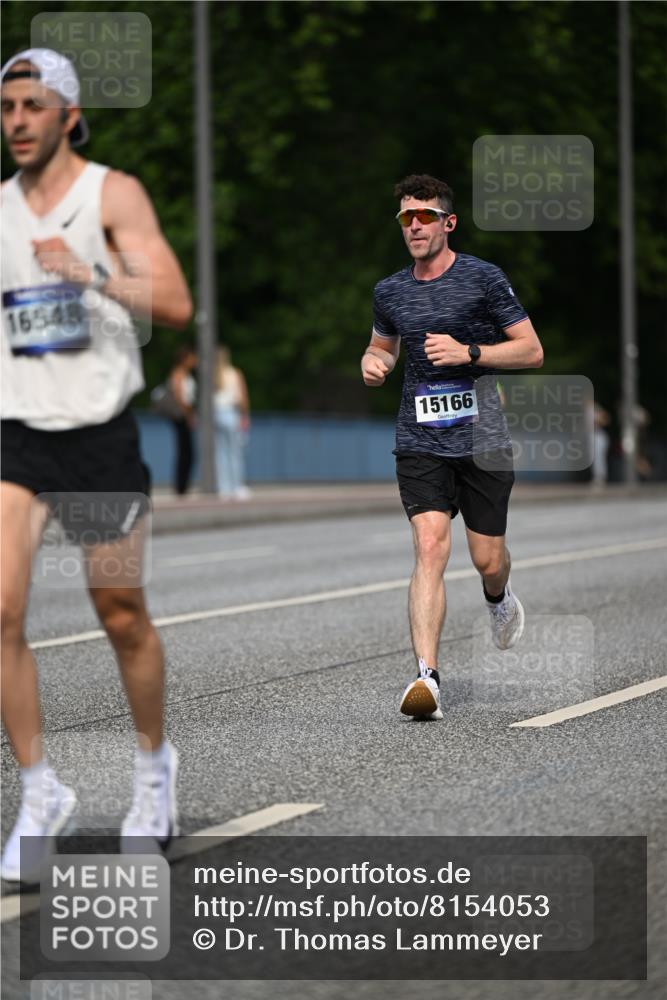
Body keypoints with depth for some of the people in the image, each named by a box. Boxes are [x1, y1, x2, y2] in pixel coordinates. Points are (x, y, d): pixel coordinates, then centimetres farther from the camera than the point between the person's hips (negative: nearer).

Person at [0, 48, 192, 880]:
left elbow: (175, 303, -16)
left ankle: (153, 767, 31)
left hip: (100, 433, -3)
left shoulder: (113, 194, -4)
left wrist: (93, 277, -29)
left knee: (122, 616, 7)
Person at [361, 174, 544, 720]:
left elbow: (532, 351, -2)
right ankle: (427, 677, -23)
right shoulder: (390, 292, 9)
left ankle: (499, 600, 45)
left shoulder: (484, 278, -3)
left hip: (482, 439, -2)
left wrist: (469, 353, -15)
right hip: (420, 443, 2)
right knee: (430, 547, -16)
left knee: (487, 560, 5)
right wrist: (373, 363, 5)